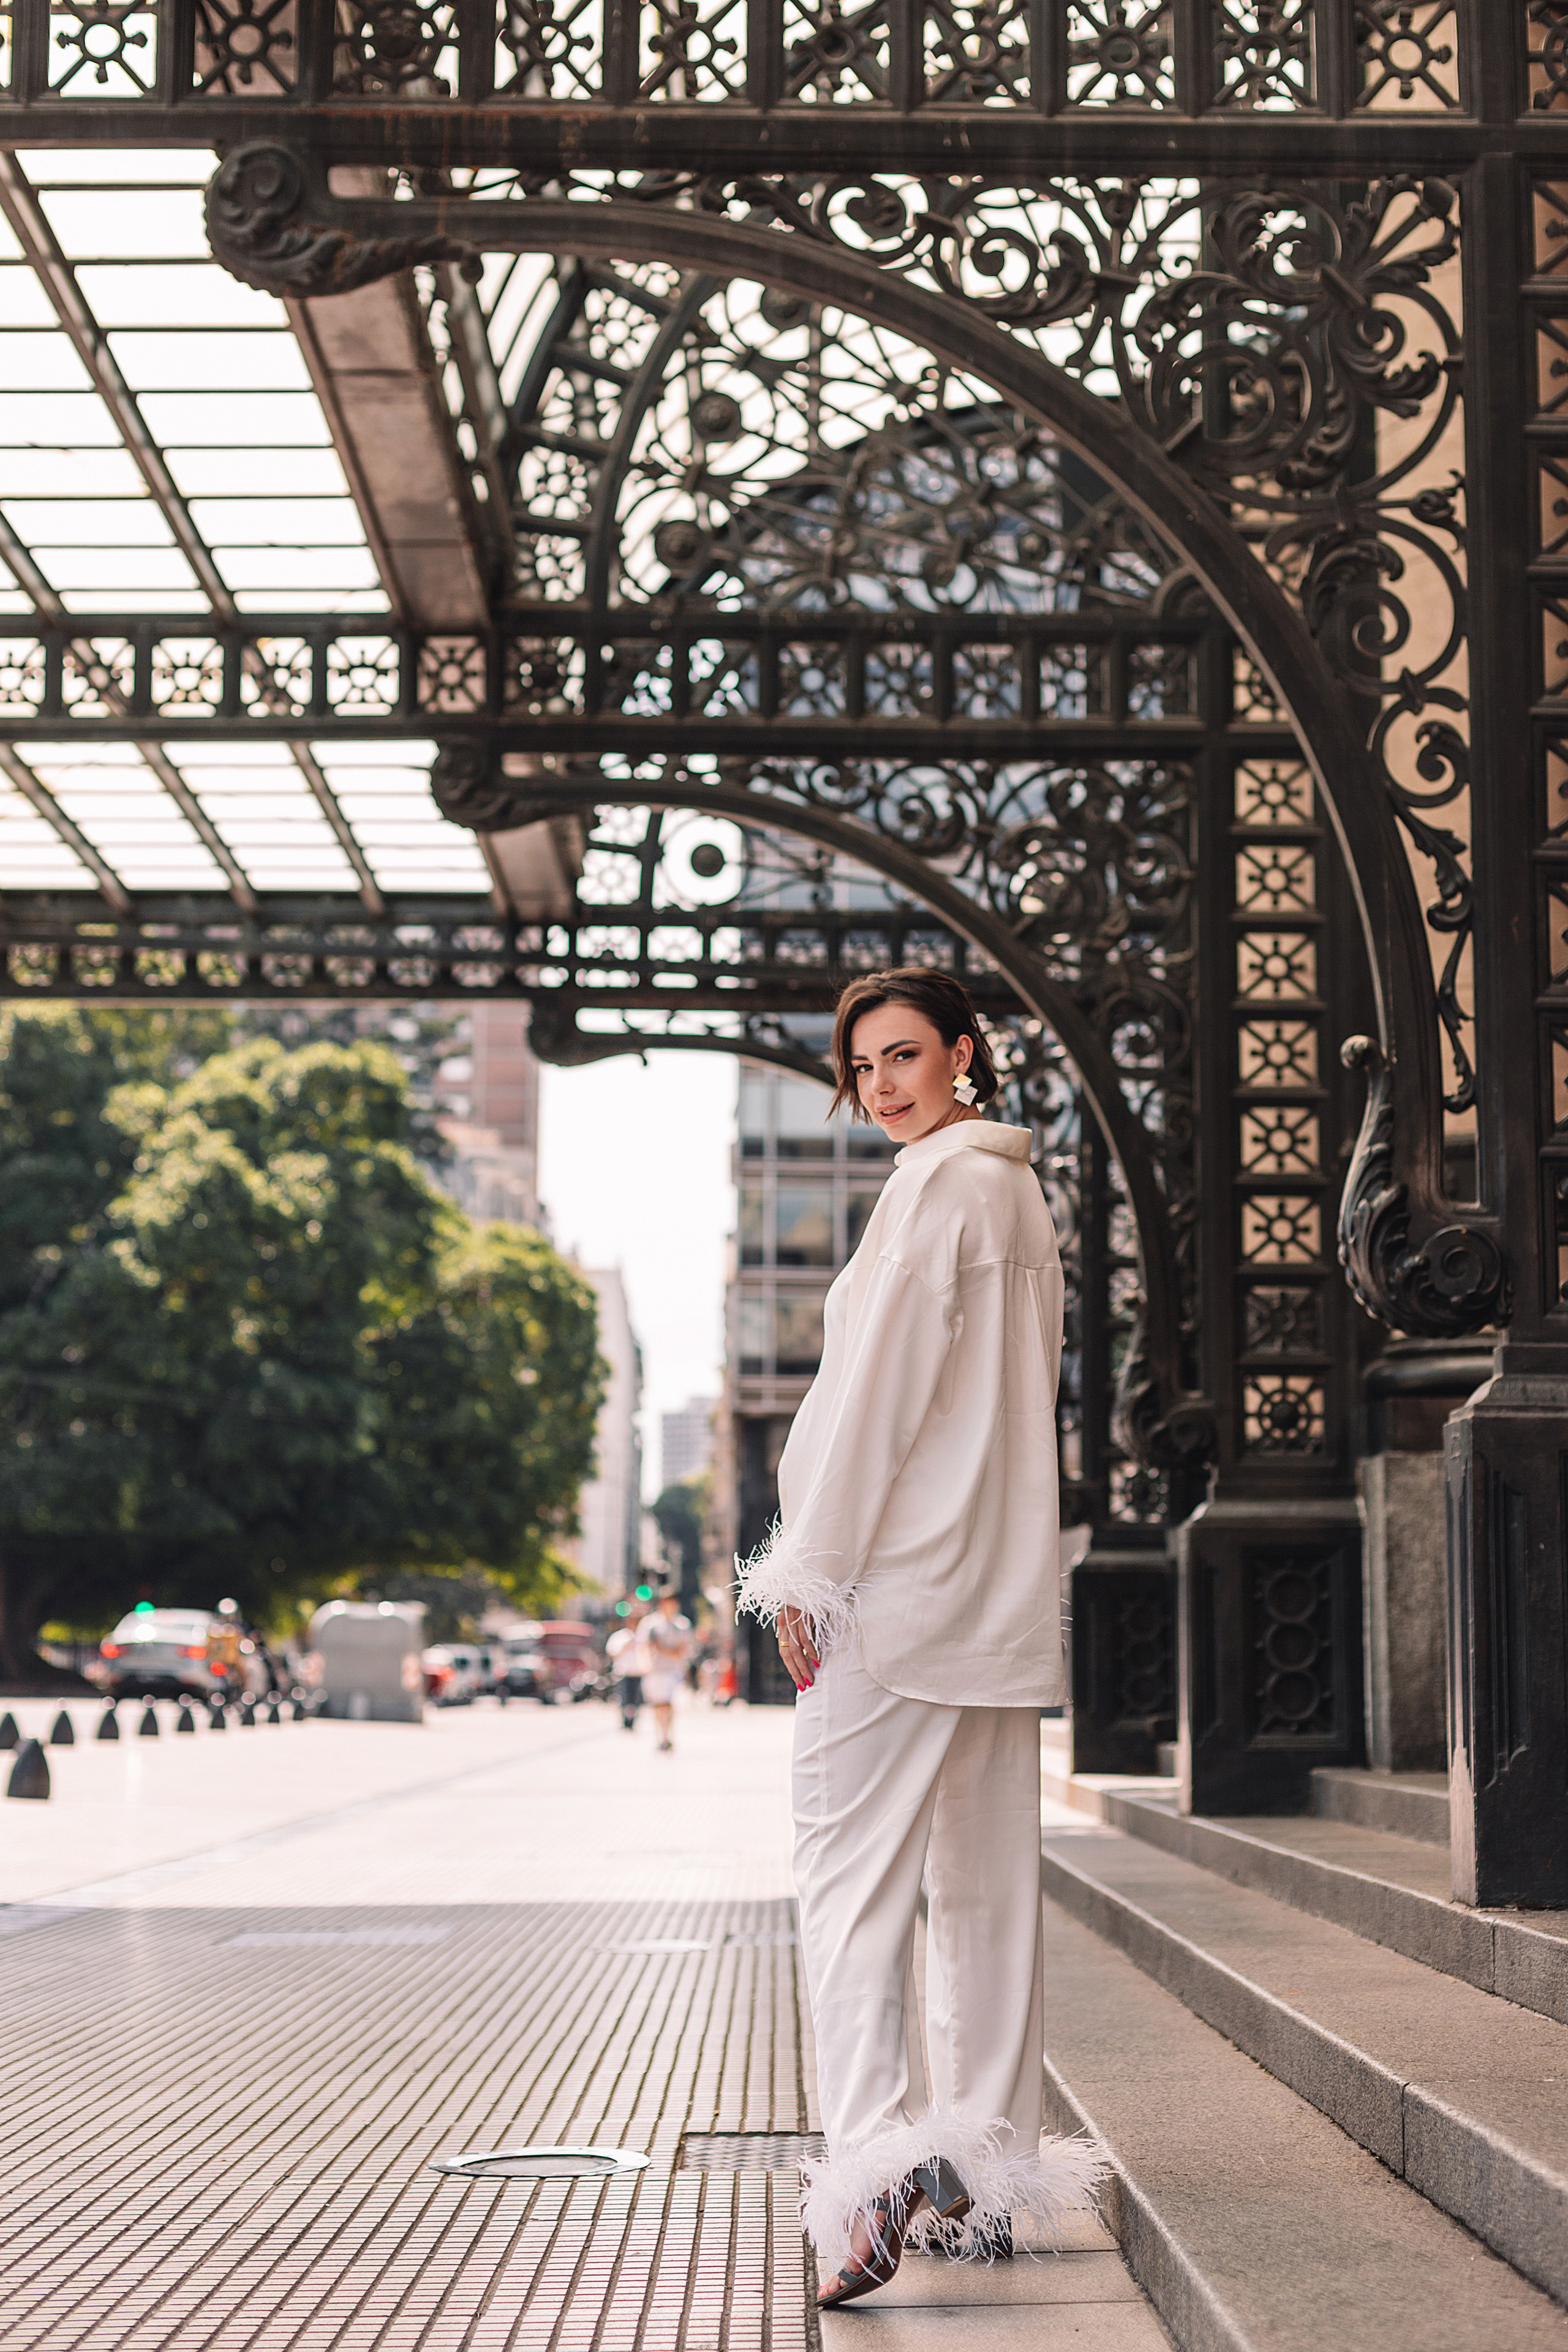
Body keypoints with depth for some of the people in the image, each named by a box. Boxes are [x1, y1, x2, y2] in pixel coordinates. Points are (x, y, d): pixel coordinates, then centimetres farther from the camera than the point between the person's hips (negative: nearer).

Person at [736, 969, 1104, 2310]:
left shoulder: (942, 1184, -9)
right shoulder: (1019, 1193, 19)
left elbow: (882, 1380, -15)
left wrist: (811, 1569, -13)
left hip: (905, 1579, -9)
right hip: (1004, 1590, 9)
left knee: (853, 1872, -11)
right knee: (988, 1881, 10)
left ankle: (877, 2164, -21)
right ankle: (989, 2176, 14)